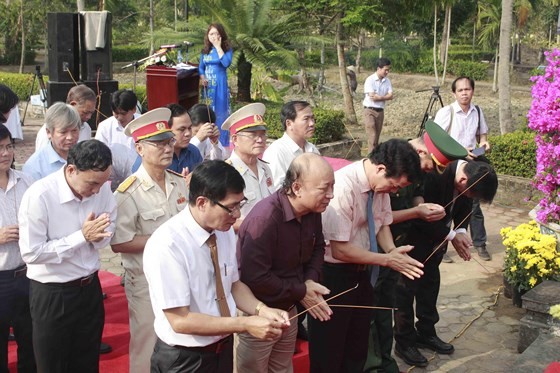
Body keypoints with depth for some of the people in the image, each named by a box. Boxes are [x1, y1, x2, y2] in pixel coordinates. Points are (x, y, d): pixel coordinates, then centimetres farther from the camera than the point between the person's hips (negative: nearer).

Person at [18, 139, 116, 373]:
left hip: (91, 288, 5)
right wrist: (81, 236, -25)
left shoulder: (103, 189, -8)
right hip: (52, 295, -4)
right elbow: (31, 253, -22)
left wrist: (97, 236, -19)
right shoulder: (39, 196, -23)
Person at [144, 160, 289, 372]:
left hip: (224, 348, 6)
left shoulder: (225, 231, -6)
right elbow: (180, 320, -24)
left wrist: (261, 309, -11)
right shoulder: (167, 245, -26)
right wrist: (245, 325, -24)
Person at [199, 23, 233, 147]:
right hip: (207, 85, 4)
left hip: (220, 85, -4)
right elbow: (201, 67, 12)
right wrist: (202, 78, -7)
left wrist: (218, 47, -17)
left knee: (220, 112, -2)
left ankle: (221, 142, 5)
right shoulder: (205, 51, 8)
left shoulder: (227, 49, -4)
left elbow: (226, 63, -21)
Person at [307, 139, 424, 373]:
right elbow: (340, 250, -27)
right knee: (329, 353, 7)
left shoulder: (379, 184, -6)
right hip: (334, 275, -7)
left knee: (358, 347, 22)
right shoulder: (343, 186, -30)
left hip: (362, 272, 8)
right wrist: (388, 260, -21)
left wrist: (393, 251, -10)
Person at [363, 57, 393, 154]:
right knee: (372, 137, -12)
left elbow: (391, 96, -2)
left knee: (377, 138, 8)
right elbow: (372, 97, -18)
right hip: (370, 111, -5)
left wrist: (379, 97, -16)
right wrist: (384, 96, -7)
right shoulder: (370, 80, -11)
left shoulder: (387, 81, 7)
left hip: (380, 111, 6)